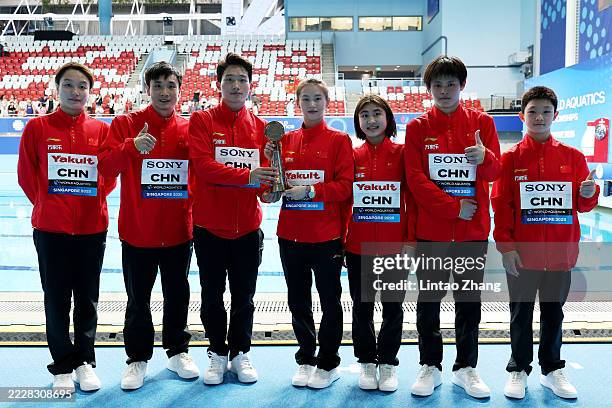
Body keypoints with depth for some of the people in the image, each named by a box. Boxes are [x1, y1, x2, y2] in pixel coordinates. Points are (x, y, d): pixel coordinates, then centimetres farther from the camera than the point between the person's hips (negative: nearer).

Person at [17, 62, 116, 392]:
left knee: (87, 297, 10)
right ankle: (63, 366, 24)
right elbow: (26, 175, 3)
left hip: (92, 227, 1)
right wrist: (46, 203, -1)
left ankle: (84, 361, 27)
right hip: (51, 228, -1)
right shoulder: (37, 127, 1)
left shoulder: (100, 129, 3)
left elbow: (110, 175, 6)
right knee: (57, 298, 8)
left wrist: (92, 198, -3)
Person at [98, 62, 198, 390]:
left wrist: (195, 209, -5)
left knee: (177, 295, 14)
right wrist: (131, 146, -28)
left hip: (178, 230, 2)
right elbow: (105, 167, -12)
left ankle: (177, 352, 33)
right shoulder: (125, 124, -2)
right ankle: (137, 359, 28)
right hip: (137, 231, -1)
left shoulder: (189, 129, 3)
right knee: (138, 300, 10)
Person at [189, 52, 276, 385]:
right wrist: (247, 175, -28)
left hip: (247, 227, 2)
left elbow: (264, 174, 3)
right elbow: (203, 165, -18)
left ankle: (241, 352, 30)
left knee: (244, 296, 12)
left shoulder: (259, 126, 6)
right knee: (212, 296, 11)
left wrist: (269, 180, -20)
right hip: (209, 226, -2)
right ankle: (217, 353, 29)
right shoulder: (202, 121, -3)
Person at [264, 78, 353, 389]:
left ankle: (328, 364, 24)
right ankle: (306, 360, 31)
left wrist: (310, 190, -19)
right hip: (290, 234, 4)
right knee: (298, 301, 14)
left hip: (326, 236, -4)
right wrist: (270, 163, -10)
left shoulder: (339, 140, -2)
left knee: (330, 301, 7)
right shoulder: (286, 140, 9)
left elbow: (346, 186, -9)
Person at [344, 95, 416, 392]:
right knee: (362, 307, 11)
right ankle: (366, 362, 27)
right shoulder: (352, 156, 4)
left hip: (395, 246, -1)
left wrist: (410, 239, -7)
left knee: (392, 307, 9)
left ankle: (388, 362, 26)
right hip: (358, 246, 2)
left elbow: (412, 198, -2)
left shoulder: (402, 153, -1)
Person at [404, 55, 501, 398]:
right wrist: (453, 207, -15)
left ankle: (466, 368, 26)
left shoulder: (482, 123, 4)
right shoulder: (418, 127, 1)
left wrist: (485, 157, -29)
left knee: (469, 300, 11)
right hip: (431, 228, -1)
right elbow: (415, 178, -8)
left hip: (474, 229, 1)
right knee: (429, 300, 7)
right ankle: (430, 367, 23)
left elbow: (495, 171, -6)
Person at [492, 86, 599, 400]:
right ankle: (519, 369, 25)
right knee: (521, 314, 10)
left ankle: (552, 370, 31)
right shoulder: (511, 158, -3)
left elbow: (583, 204, 9)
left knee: (553, 313, 15)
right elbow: (500, 205, -6)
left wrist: (589, 194, -14)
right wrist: (505, 246, -12)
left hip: (560, 253, 2)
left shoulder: (572, 156, 3)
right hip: (522, 254, -2)